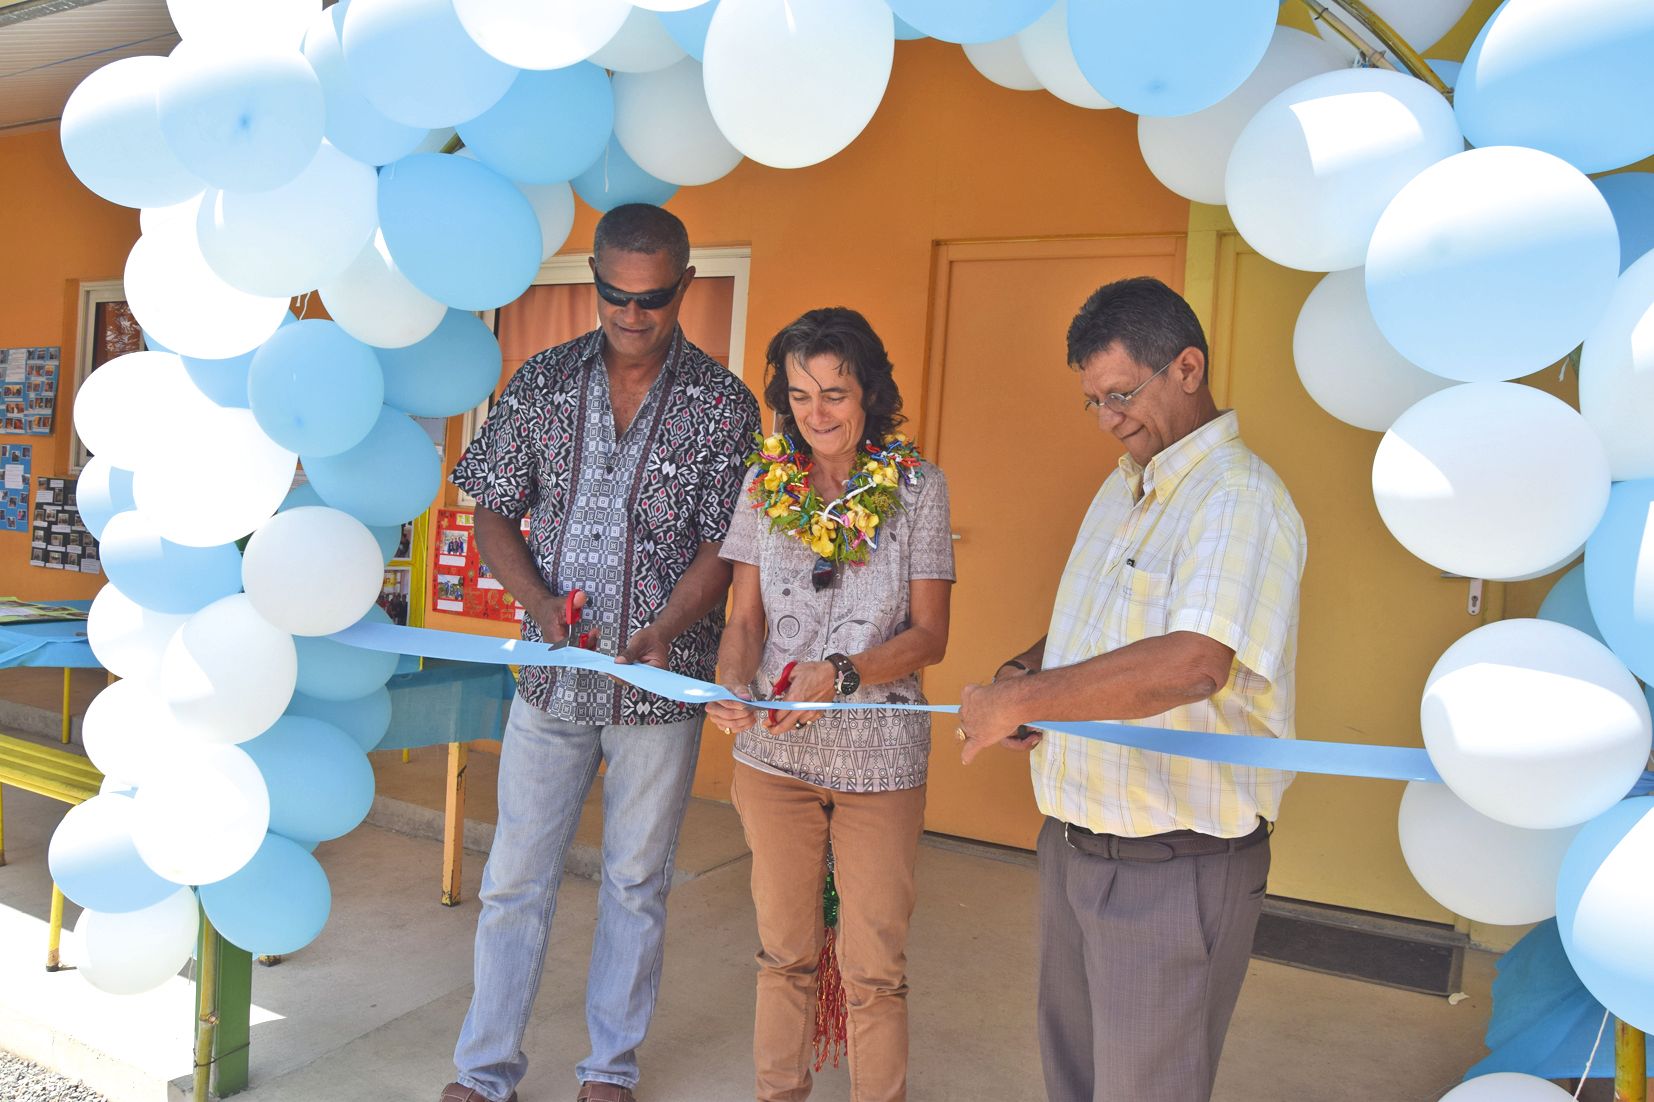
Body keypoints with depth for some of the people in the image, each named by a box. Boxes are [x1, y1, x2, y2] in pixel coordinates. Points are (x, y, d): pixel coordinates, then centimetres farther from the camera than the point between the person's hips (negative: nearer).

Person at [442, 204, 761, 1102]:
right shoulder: (544, 381, 3)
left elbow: (724, 548, -6)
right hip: (552, 675, 2)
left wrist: (664, 631, -22)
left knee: (637, 883, 11)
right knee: (515, 879, 8)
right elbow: (494, 512, 6)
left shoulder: (723, 404, -4)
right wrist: (538, 599, -10)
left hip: (660, 682, -1)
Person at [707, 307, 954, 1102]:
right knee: (784, 952, 17)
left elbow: (929, 634, -6)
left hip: (879, 758, -2)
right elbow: (745, 619, 3)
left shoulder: (917, 486, -4)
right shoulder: (765, 483, 3)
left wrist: (842, 672, -22)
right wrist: (732, 683, -17)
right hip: (773, 752, 2)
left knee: (873, 969, 8)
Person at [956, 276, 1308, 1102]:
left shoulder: (1240, 500, -19)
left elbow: (1192, 662, -35)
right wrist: (1023, 672, -1)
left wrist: (1020, 701, -27)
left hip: (1174, 869, -9)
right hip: (1074, 846, 9)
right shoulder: (1121, 487, 12)